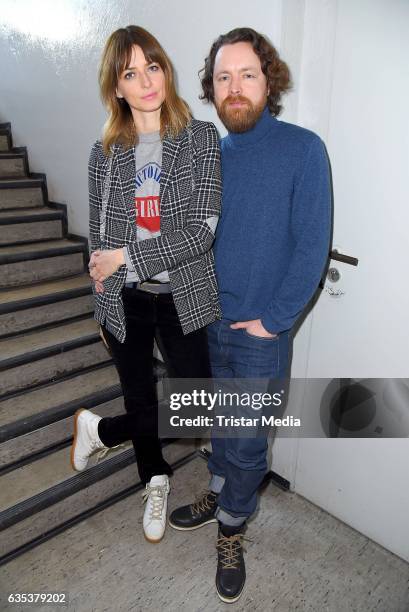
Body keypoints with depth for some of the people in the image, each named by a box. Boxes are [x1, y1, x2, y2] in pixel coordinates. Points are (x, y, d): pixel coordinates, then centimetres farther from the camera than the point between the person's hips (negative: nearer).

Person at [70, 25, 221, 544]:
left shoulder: (202, 139, -5)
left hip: (181, 297, -1)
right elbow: (98, 238, 7)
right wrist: (101, 309, 10)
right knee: (142, 402, 15)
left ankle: (100, 430, 32)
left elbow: (202, 231, -15)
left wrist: (127, 257, -16)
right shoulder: (105, 153, 2)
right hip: (124, 301, 2)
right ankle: (156, 484, 46)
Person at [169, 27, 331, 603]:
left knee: (246, 444, 11)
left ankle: (231, 530, 37)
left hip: (260, 334, -4)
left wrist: (272, 318, -15)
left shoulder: (302, 149, -10)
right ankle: (219, 495, 49)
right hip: (207, 324, 5)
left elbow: (312, 245, -14)